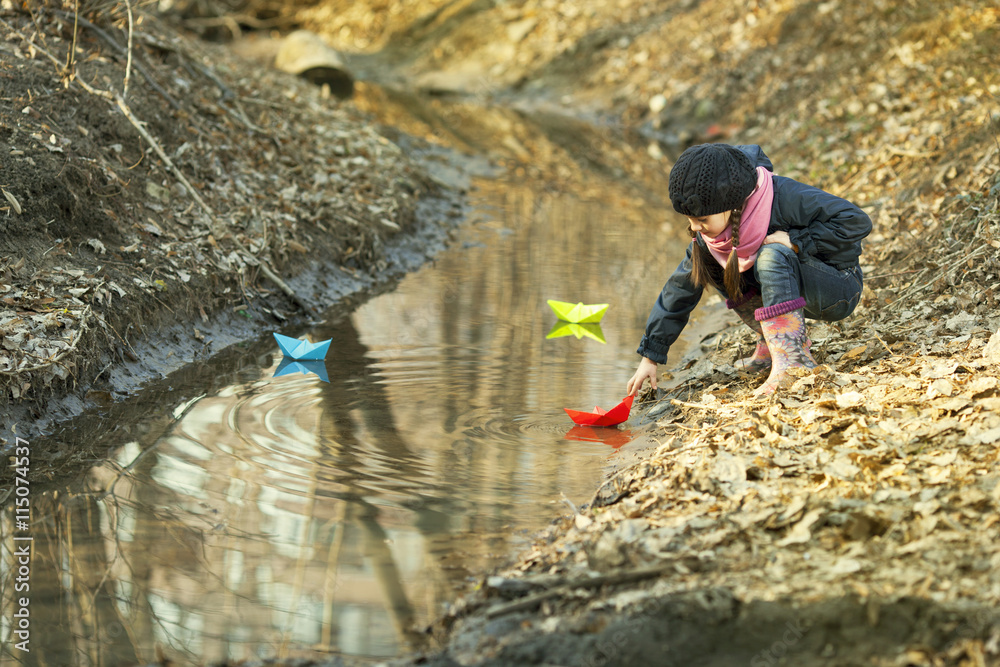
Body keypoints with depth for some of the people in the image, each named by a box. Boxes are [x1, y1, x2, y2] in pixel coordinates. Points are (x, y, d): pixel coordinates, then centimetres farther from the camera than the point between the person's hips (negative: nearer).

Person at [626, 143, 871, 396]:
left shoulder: (784, 198, -28)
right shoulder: (708, 235, -10)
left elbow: (856, 221, -26)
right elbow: (681, 288, -2)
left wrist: (796, 241, -31)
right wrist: (650, 356, -2)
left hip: (841, 288, -7)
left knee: (772, 255, -33)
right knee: (710, 263, -8)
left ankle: (792, 358, -35)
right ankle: (773, 340, -2)